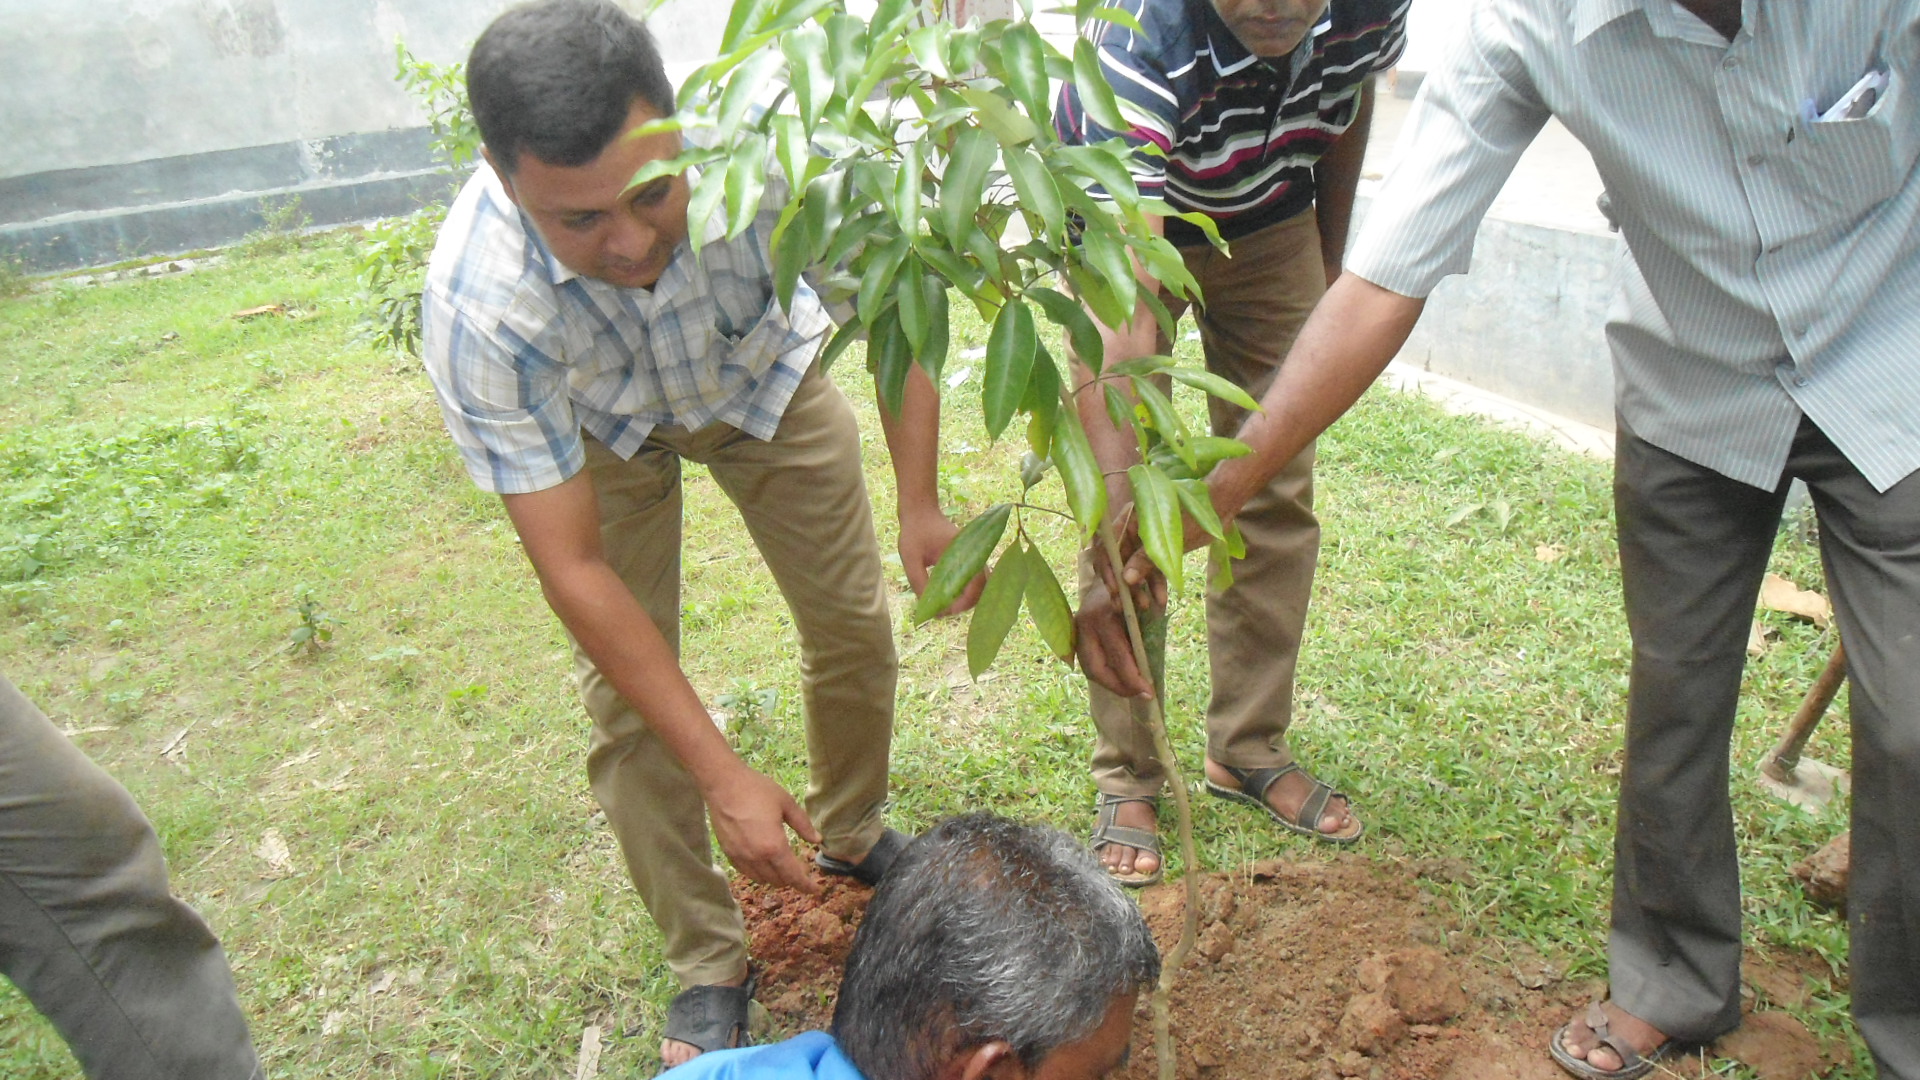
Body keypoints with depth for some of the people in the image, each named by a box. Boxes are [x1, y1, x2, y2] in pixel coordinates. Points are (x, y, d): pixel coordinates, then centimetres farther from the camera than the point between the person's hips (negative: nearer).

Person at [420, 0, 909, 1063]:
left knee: (856, 624, 4)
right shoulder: (476, 306, -40)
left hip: (762, 375, 2)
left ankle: (852, 835, 34)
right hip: (598, 428, -1)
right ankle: (709, 965, 15)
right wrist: (725, 777, -31)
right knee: (625, 698, -7)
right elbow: (576, 572, -32)